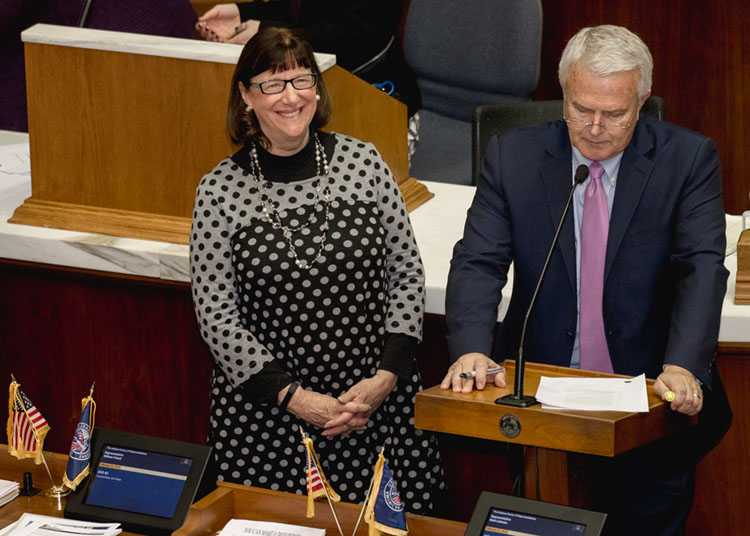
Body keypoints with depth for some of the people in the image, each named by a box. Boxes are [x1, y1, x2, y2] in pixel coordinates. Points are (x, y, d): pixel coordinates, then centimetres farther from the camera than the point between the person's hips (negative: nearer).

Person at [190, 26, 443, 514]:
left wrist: (387, 376, -7)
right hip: (265, 412, -1)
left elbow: (408, 272, 4)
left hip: (378, 397, 1)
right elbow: (216, 314, -4)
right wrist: (293, 398, -12)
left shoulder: (362, 161, 1)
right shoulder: (220, 190, -4)